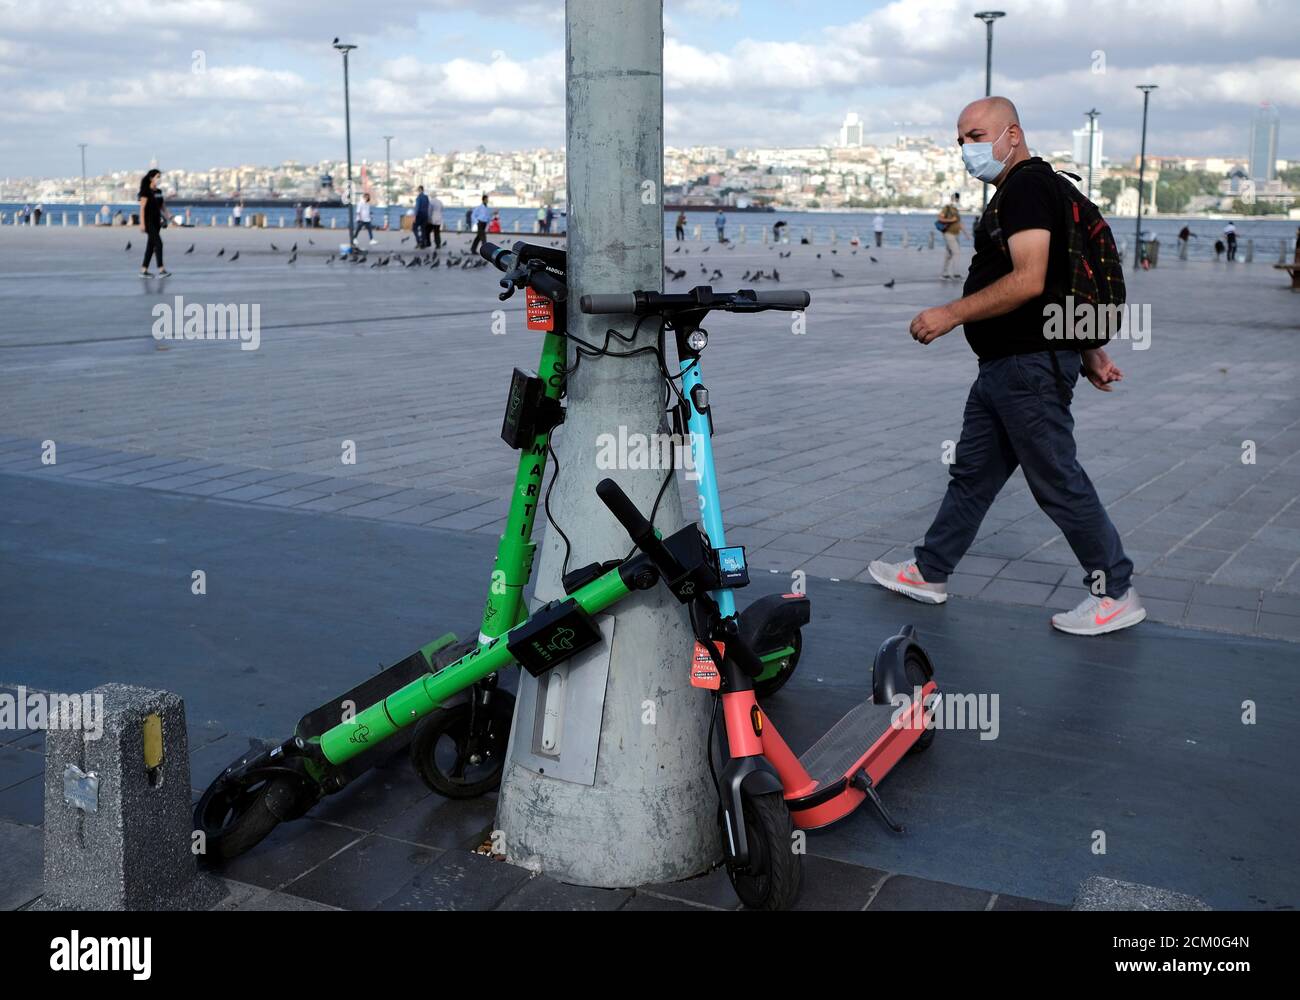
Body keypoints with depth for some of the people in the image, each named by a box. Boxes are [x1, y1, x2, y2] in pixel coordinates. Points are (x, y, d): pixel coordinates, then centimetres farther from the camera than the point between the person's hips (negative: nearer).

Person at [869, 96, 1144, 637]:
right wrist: (1089, 351, 22)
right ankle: (928, 573, 26)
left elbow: (1029, 282, -25)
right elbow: (1065, 282, 21)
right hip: (1004, 365, 11)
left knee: (1058, 481, -3)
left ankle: (1116, 595, 9)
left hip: (1030, 365, -11)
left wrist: (951, 314, -20)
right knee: (972, 473, 16)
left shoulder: (1026, 186, -14)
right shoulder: (1021, 189, 19)